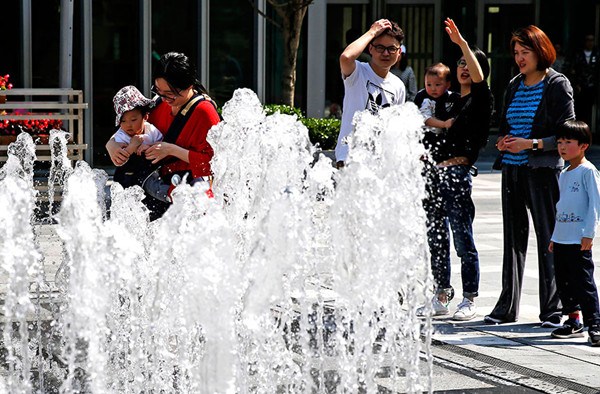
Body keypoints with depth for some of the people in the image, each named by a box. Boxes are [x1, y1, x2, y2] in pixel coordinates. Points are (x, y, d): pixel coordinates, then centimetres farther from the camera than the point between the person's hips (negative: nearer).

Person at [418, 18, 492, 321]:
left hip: (457, 174, -7)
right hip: (434, 173, 7)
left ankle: (470, 300, 2)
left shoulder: (480, 100, -1)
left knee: (463, 239, -5)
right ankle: (441, 298, 16)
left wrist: (462, 43, -28)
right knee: (436, 238, 9)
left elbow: (478, 77, -20)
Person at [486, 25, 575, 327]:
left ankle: (552, 310, 3)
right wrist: (503, 141, 1)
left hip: (543, 170, -6)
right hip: (512, 170, 6)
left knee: (548, 239, -2)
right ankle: (507, 307, 15)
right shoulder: (514, 86, 14)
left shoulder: (557, 84, -4)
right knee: (513, 239, 9)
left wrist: (531, 144, -16)